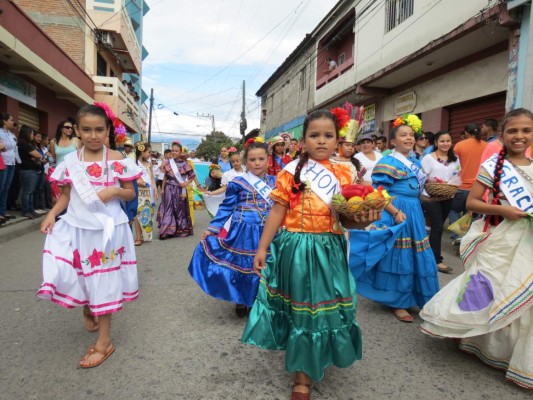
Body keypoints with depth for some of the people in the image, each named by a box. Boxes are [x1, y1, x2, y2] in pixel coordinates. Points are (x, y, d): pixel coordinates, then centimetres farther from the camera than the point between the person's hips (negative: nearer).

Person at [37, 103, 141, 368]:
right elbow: (66, 195, 8)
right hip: (77, 226, 3)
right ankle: (86, 308, 38)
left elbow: (130, 194, 1)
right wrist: (52, 213, -8)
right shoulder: (70, 161, 2)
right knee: (74, 275, 2)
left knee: (102, 280, 4)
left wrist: (115, 191, -18)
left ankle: (104, 342, 17)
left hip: (107, 227, -2)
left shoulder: (117, 160, -5)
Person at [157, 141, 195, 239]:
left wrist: (186, 183, -11)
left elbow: (192, 176, 1)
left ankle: (180, 230, 18)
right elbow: (165, 177, 9)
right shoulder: (168, 163, 4)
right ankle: (166, 231, 3)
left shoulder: (184, 164, -3)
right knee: (168, 209, 0)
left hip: (179, 190, -2)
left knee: (180, 209, 6)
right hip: (169, 189, 2)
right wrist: (162, 188, 6)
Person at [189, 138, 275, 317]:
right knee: (241, 265, 8)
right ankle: (240, 301, 31)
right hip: (244, 231, -3)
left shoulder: (274, 182, 4)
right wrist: (212, 228, -3)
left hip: (267, 232, 3)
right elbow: (226, 208, 0)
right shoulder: (238, 183, -5)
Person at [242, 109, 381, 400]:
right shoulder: (292, 172, -3)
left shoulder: (343, 175, 5)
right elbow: (277, 211, -2)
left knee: (328, 305, 12)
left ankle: (317, 360, 39)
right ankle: (302, 375, 30)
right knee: (301, 307, 9)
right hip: (297, 248, -2)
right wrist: (262, 247, -3)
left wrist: (362, 221, -15)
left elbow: (346, 219, 7)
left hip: (330, 250, 3)